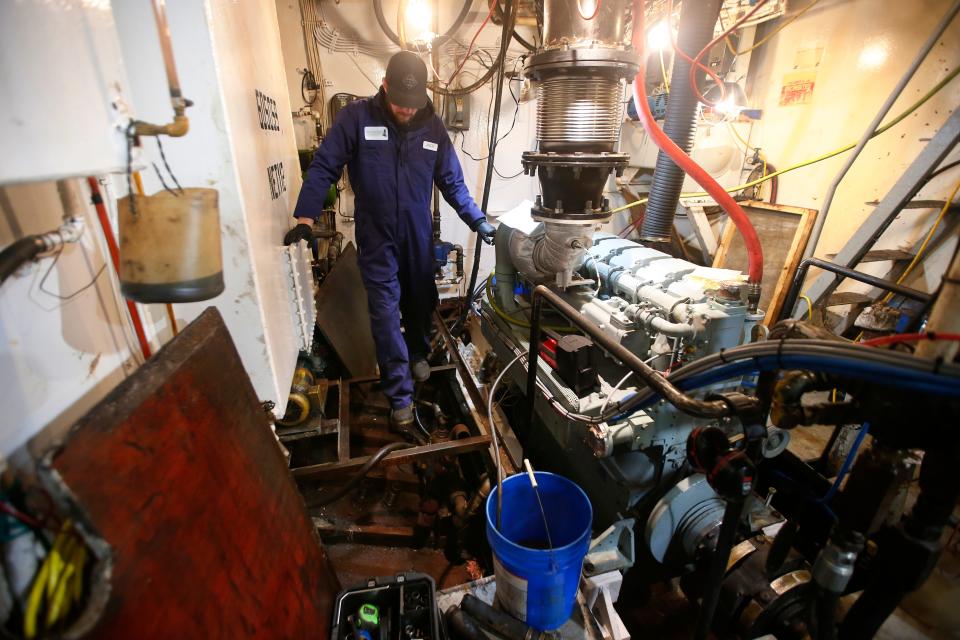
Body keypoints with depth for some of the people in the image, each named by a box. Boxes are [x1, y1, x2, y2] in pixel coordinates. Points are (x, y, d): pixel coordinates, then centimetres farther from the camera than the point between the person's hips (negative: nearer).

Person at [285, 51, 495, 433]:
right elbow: (323, 168, -8)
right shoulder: (356, 117, -8)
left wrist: (476, 219, -1)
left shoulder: (433, 127, 1)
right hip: (376, 239, -3)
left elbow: (452, 182, 5)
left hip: (418, 237, 3)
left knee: (420, 303, 16)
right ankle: (400, 397, 7)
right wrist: (306, 216, -17)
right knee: (386, 315, -4)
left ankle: (418, 354, 45)